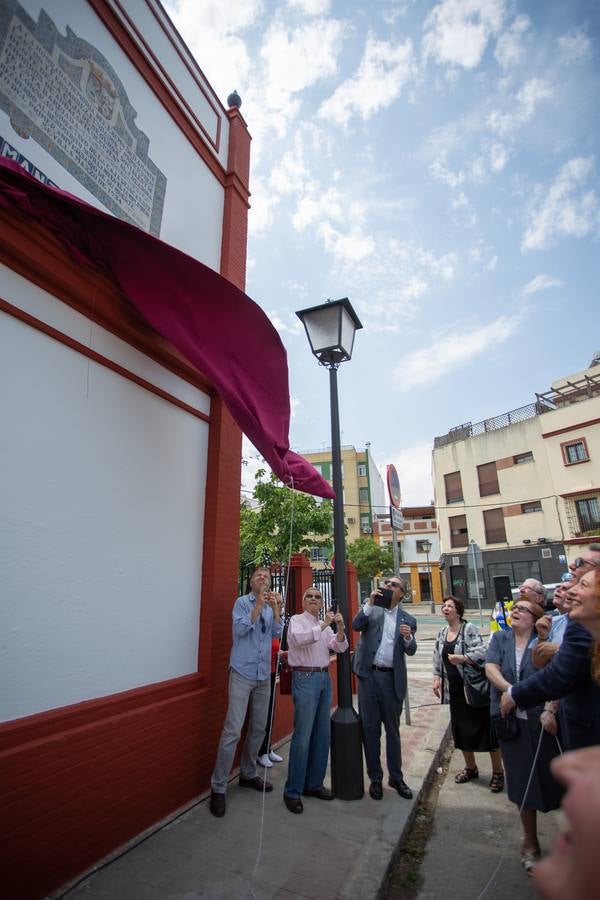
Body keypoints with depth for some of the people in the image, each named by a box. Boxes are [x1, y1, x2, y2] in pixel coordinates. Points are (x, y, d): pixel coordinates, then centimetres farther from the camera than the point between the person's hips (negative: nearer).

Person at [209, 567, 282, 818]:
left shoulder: (270, 608, 9)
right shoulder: (242, 602, -6)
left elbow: (277, 633, 0)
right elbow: (239, 629, -18)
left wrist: (275, 608, -13)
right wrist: (258, 605, -22)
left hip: (263, 675, 6)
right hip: (242, 673, -5)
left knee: (259, 728, 15)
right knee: (233, 730, -7)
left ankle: (248, 774, 33)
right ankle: (218, 788, 6)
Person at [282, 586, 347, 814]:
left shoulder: (325, 625, 14)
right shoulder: (296, 620, -3)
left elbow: (340, 647, 6)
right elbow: (299, 639, -23)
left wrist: (340, 628, -11)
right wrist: (322, 626, -25)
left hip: (324, 677, 7)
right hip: (305, 677, -6)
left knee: (322, 734, 11)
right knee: (303, 735, -6)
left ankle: (314, 784, 25)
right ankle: (292, 791, 6)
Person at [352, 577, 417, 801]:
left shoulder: (408, 620, 5)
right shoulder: (372, 609, 4)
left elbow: (411, 651, -3)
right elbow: (356, 626, -12)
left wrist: (408, 637, -24)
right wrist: (370, 603, -20)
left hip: (392, 679, 1)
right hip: (369, 675, 0)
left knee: (393, 730, 14)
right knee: (370, 729, 9)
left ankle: (396, 778, 31)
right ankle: (375, 778, 25)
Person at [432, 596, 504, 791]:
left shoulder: (469, 629, -14)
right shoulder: (442, 633, 6)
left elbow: (482, 652, -23)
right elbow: (437, 660, 12)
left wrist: (463, 658, -33)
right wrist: (437, 678, 3)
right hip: (454, 689, 6)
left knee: (484, 727, 4)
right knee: (461, 729, 14)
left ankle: (498, 772, 23)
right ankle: (470, 767, 34)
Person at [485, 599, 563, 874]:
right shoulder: (499, 639, 5)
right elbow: (491, 669, -4)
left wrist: (551, 710, -25)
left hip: (542, 719, -2)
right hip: (511, 719, 3)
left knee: (550, 774, 5)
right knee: (522, 780, 12)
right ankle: (530, 844, 32)